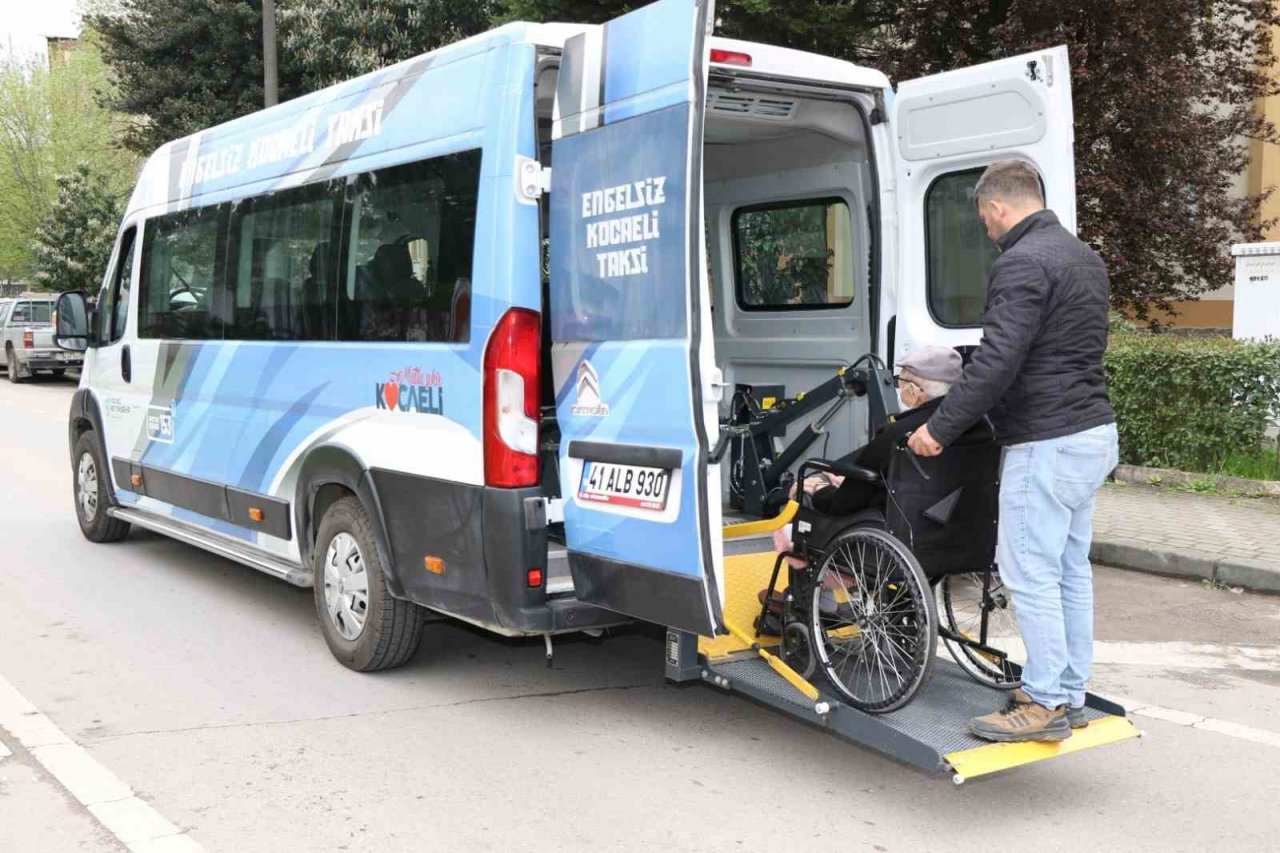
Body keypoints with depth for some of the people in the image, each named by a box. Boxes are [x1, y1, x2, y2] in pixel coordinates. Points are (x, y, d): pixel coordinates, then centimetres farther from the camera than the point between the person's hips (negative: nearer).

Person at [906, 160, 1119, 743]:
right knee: (1071, 570, 14)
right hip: (1094, 433, 10)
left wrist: (940, 428, -16)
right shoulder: (1084, 258, 16)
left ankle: (1045, 704, 3)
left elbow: (996, 361, -23)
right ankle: (1070, 694, 23)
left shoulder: (1022, 264, -15)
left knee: (1030, 574, -3)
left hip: (1047, 444, -10)